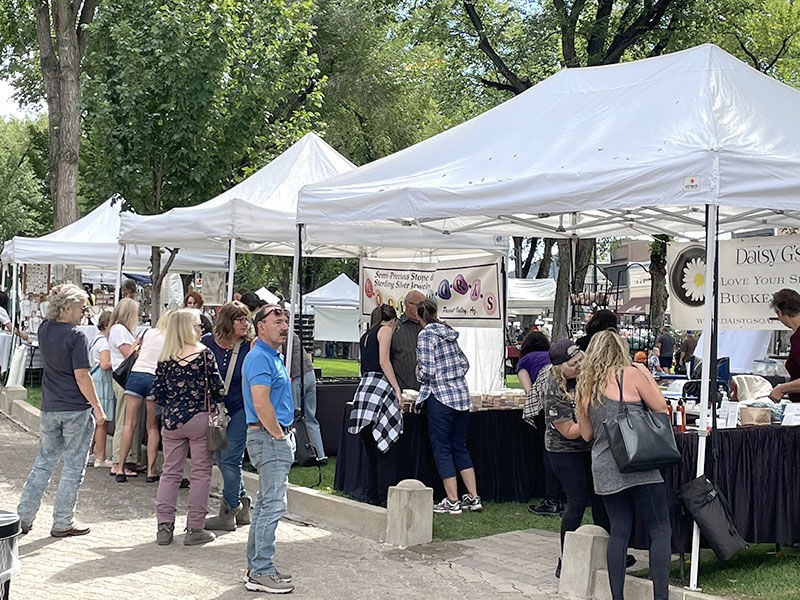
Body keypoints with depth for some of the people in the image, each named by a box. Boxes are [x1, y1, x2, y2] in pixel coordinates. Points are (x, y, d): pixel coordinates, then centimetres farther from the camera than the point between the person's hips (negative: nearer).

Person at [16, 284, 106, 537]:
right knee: (73, 468, 5)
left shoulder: (44, 330, 3)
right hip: (77, 410, -6)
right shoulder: (75, 336, -16)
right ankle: (62, 523, 10)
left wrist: (57, 297, 14)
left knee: (44, 462, 17)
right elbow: (82, 376, -17)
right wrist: (97, 407, -9)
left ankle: (23, 517, 18)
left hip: (50, 409, 6)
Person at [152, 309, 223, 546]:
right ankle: (195, 529, 5)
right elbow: (218, 389, -6)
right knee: (201, 473, 4)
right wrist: (209, 401, 15)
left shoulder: (165, 359, 2)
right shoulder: (204, 354, -9)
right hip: (199, 419, -4)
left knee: (170, 472, 12)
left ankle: (164, 527, 10)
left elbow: (157, 394, 2)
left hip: (171, 421, 4)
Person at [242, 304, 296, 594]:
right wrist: (279, 434, -15)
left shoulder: (274, 357, 18)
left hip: (279, 437, 11)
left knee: (266, 504, 14)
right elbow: (261, 404, -24)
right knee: (273, 505, -9)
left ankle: (256, 568, 21)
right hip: (268, 438, -11)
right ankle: (261, 573, -4)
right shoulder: (260, 358, -15)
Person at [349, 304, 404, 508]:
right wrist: (398, 390, -11)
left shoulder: (366, 335, 25)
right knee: (388, 450, -6)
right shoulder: (386, 330, 3)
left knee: (372, 451, 12)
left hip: (364, 388, 8)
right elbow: (384, 361, -9)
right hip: (380, 389, -8)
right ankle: (385, 499, -9)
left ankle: (372, 497, 14)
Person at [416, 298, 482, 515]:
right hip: (462, 394, 7)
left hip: (441, 397, -7)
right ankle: (473, 497, 15)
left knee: (442, 449, 1)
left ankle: (452, 502, 3)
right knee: (460, 447, 15)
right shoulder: (449, 333, 11)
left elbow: (427, 372, -16)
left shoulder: (425, 336, -10)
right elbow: (464, 363, 15)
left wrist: (419, 373, 4)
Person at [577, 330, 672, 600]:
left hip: (604, 468, 6)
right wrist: (646, 374, 12)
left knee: (619, 531, 10)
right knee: (660, 530, 1)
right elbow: (661, 407, 3)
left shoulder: (586, 386, 12)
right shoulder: (630, 374, -4)